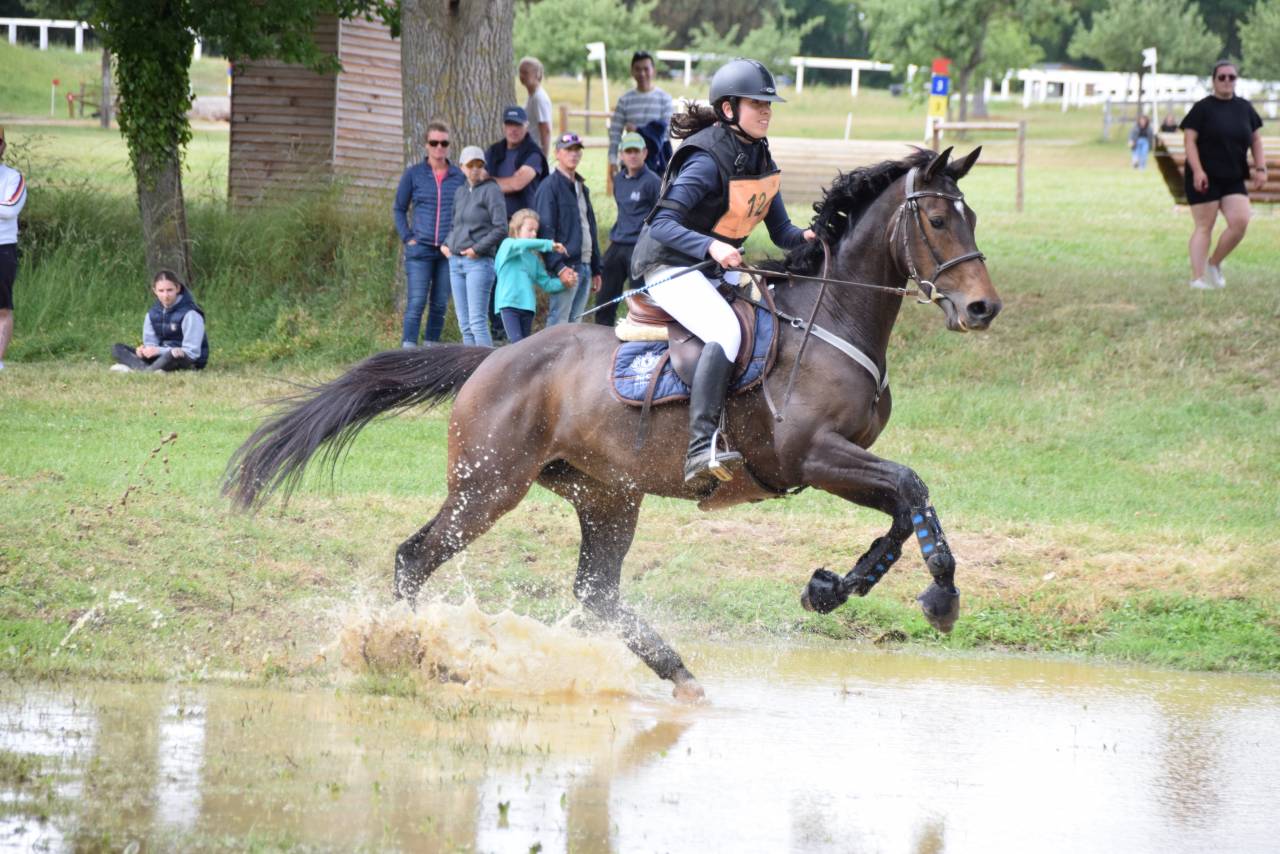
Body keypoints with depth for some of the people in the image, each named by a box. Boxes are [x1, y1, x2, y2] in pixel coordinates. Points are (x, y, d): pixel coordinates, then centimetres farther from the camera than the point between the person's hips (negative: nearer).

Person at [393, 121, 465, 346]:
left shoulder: (459, 176, 7)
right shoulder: (413, 174, 3)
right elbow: (399, 209, 10)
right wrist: (407, 238, -1)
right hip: (420, 249, -2)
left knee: (440, 305, 7)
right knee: (416, 303, -10)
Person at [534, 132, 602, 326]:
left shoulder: (581, 187, 20)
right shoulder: (549, 186, -6)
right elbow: (546, 231, -13)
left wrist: (596, 270, 20)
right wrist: (559, 267, -22)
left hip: (585, 265, 8)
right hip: (565, 265, -8)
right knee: (558, 324, -10)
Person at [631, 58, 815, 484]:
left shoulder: (760, 157, 6)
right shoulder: (708, 161, -21)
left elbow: (780, 232, 9)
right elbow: (663, 224, -28)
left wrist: (805, 237, -13)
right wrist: (711, 247, -42)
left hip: (719, 269, 9)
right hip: (670, 267, -9)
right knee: (725, 331, -32)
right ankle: (701, 447, -40)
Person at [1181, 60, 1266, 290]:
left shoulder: (1244, 108, 11)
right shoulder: (1203, 108, -4)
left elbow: (1255, 140, 17)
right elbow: (1190, 140, -8)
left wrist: (1260, 168, 5)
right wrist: (1197, 170, -19)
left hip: (1233, 179, 4)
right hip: (1205, 179, -4)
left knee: (1240, 222, -10)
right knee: (1204, 226, -5)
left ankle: (1214, 263, 11)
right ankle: (1197, 277, -2)